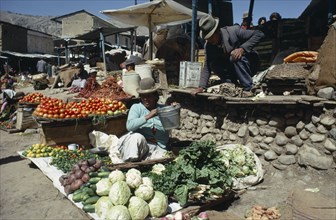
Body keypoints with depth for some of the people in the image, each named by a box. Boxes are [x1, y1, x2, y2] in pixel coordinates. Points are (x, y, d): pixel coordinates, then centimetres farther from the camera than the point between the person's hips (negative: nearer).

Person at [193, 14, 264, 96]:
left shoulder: (234, 31, -21)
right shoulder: (208, 46, -10)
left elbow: (259, 34, -20)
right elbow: (207, 67, -7)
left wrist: (243, 48, -33)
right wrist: (201, 87, -17)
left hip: (248, 65, -4)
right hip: (232, 70, 5)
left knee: (235, 58, -34)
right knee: (213, 64, -19)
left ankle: (248, 89, -24)